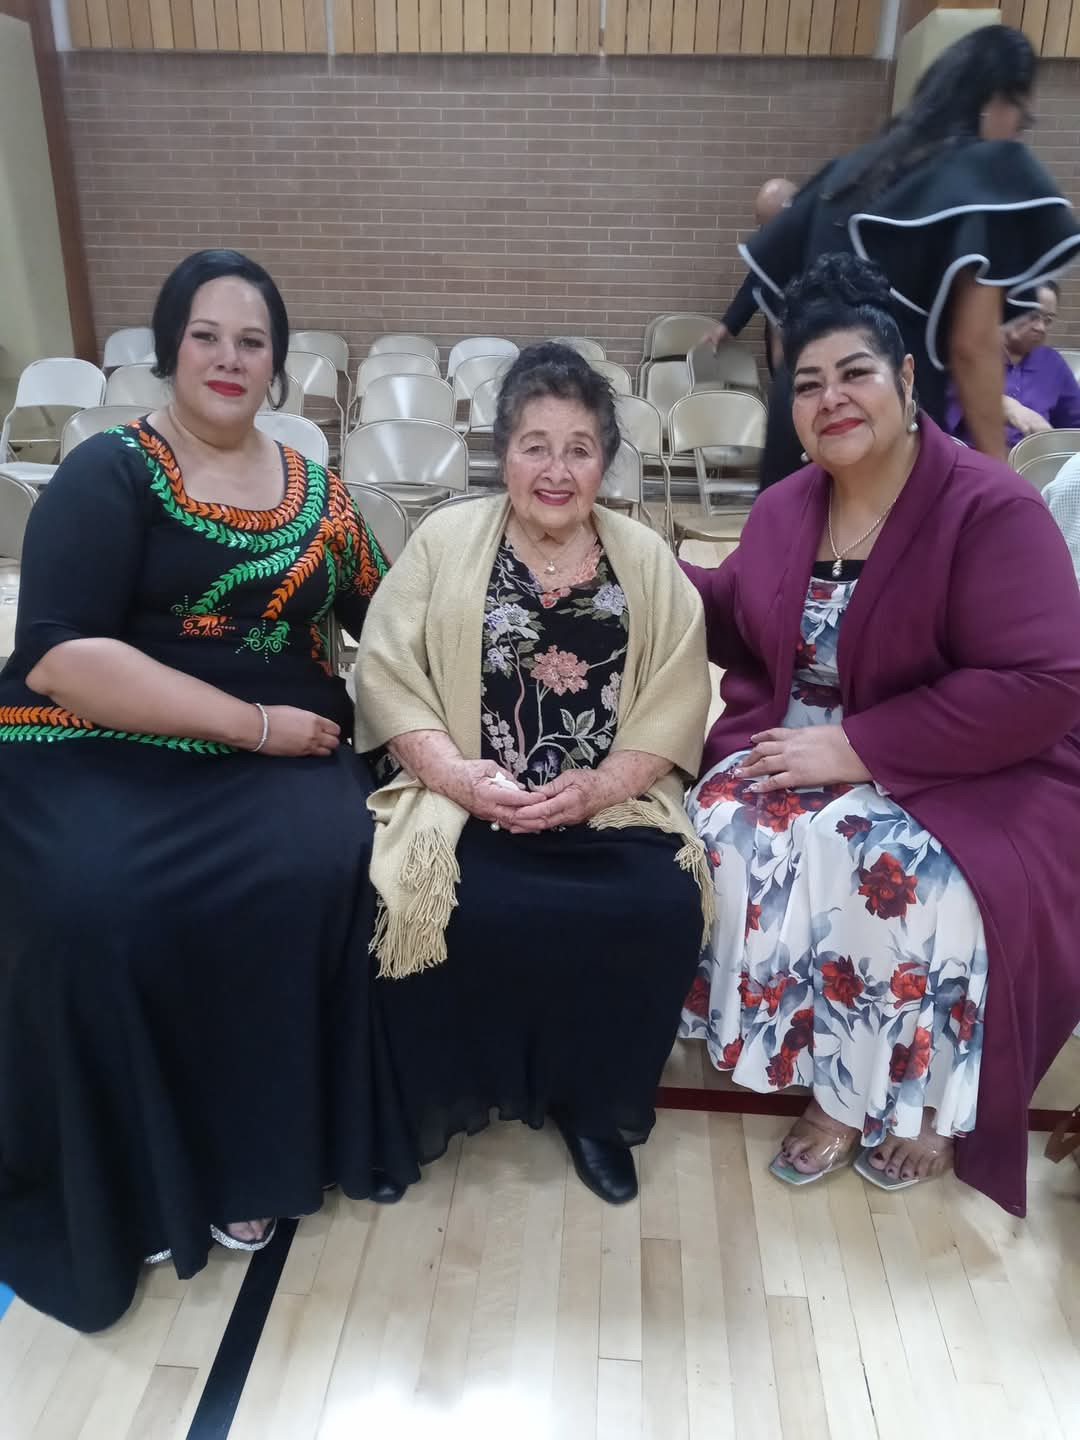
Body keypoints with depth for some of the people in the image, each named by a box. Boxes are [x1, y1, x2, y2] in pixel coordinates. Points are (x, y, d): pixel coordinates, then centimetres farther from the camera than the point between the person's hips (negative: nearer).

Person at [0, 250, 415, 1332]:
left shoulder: (317, 494, 13)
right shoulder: (110, 473, -1)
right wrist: (254, 723, -17)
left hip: (277, 753, 3)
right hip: (97, 754, -2)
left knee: (315, 871, -27)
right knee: (95, 907, -30)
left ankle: (256, 1153, -4)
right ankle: (118, 1179, -2)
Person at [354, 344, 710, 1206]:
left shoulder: (647, 561, 9)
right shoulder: (444, 541, 6)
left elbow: (676, 701, 2)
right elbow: (388, 677, 0)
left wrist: (596, 787, -13)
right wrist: (460, 776, -14)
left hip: (611, 807, 2)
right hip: (468, 805, -1)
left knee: (665, 912, -24)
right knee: (458, 915, -28)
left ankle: (595, 1103, 5)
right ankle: (443, 1101, 3)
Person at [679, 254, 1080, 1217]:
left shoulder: (992, 509, -15)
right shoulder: (785, 507, 5)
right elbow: (745, 629, 20)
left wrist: (856, 746, -25)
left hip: (959, 779, -5)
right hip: (798, 754, 5)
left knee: (893, 880, -32)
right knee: (724, 840, -23)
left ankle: (920, 1093, 2)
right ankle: (836, 1083, -2)